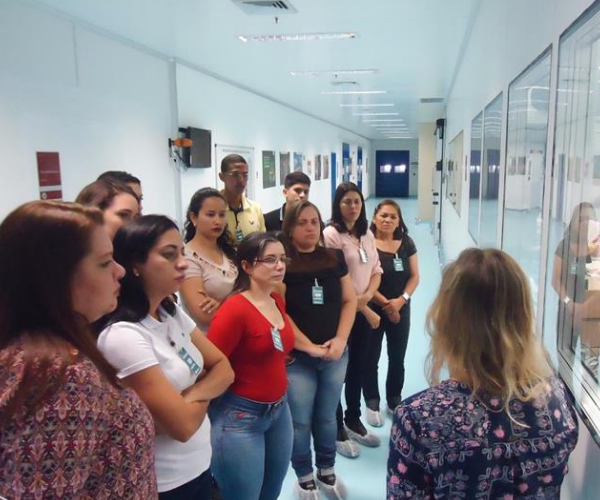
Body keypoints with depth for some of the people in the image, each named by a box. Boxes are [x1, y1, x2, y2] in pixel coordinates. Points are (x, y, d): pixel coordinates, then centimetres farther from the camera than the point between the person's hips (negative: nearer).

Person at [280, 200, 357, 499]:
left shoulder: (334, 258, 4)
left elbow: (349, 300, 6)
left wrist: (340, 340, -7)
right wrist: (309, 346, -15)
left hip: (335, 355, 4)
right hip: (296, 357, -3)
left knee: (327, 416, 18)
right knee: (300, 421, 9)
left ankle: (327, 472, 37)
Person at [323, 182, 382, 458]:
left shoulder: (367, 234, 8)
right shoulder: (331, 234, -14)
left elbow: (376, 270, 10)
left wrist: (367, 296, -11)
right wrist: (366, 311, -12)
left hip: (363, 311, 7)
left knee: (357, 368, 18)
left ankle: (353, 421, 35)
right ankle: (337, 430, 20)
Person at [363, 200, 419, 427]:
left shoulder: (407, 243, 2)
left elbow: (414, 276, 2)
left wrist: (401, 300, -13)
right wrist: (385, 303, -16)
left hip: (401, 309, 4)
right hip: (372, 309, -3)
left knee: (397, 357, 14)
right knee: (371, 358, 6)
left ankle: (395, 399, 32)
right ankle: (372, 403, 22)